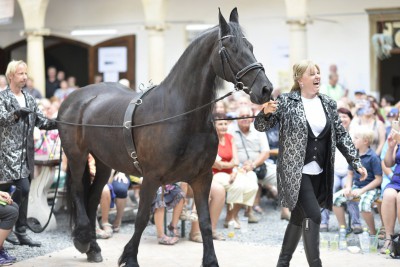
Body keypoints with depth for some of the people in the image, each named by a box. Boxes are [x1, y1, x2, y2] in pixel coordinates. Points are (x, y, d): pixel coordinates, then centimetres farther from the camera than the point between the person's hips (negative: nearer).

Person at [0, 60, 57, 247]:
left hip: (27, 152, 6)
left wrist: (58, 123, -8)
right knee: (22, 188, -17)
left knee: (24, 191, 7)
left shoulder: (29, 99, 15)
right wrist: (16, 114, -37)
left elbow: (41, 121, 10)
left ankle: (21, 232, 14)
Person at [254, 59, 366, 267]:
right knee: (313, 215, -16)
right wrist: (266, 113, -29)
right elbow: (261, 126, -6)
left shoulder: (328, 104, 8)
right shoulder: (286, 101, -6)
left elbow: (341, 136, 12)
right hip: (295, 172, -6)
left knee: (299, 217, 15)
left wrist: (356, 163, 5)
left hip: (319, 173, 6)